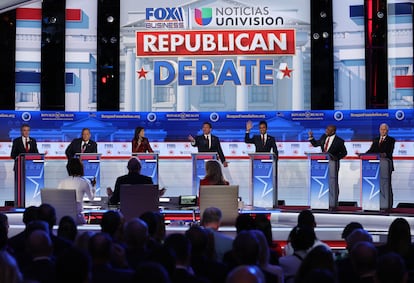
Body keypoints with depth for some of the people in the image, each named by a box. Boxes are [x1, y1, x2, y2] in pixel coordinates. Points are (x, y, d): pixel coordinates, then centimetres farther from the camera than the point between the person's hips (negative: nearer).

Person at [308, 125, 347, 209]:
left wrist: (336, 158, -15)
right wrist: (311, 137, 2)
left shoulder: (339, 141, -11)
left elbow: (344, 153, -2)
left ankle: (333, 204, 5)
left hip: (333, 164, -6)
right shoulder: (324, 137, 5)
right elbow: (315, 144, 16)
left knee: (332, 184, -2)